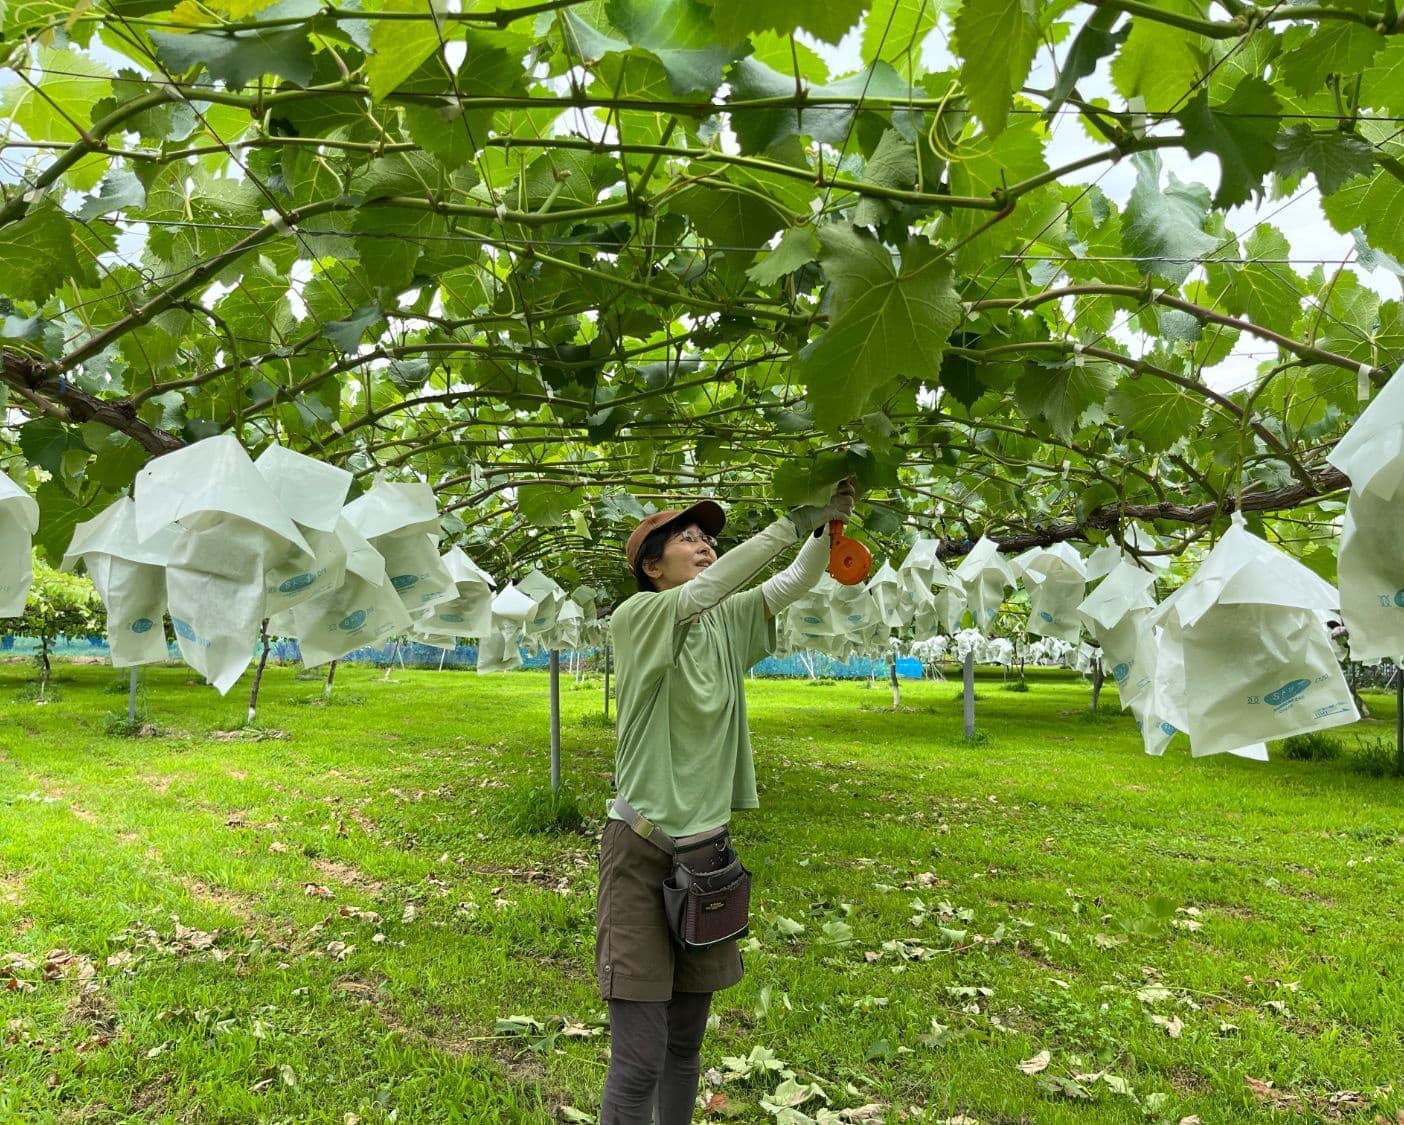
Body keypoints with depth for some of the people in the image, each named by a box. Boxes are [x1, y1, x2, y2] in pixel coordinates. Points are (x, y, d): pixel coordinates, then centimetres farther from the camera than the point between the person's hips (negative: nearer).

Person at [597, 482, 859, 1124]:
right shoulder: (634, 619, -11)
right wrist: (793, 522, -30)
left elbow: (794, 584, -2)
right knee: (639, 1061, -3)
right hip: (642, 849, -6)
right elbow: (700, 594, -27)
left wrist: (829, 520, -19)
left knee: (686, 1044, 17)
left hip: (707, 847, 6)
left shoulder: (729, 623, 6)